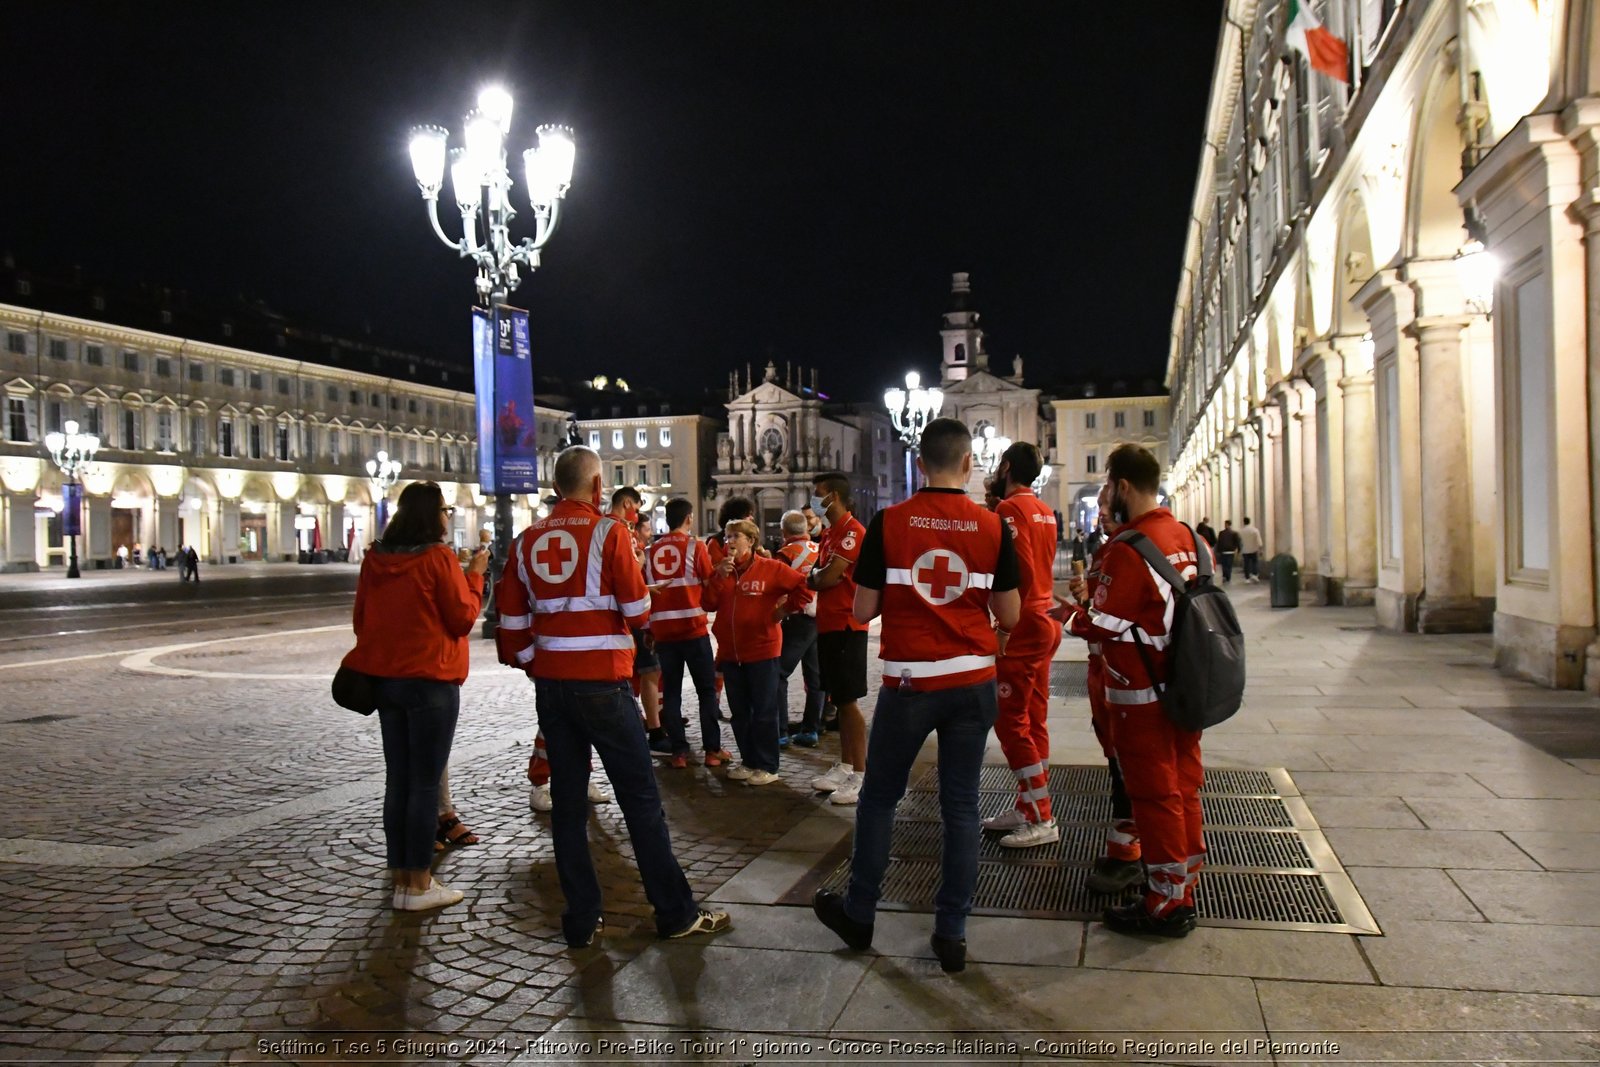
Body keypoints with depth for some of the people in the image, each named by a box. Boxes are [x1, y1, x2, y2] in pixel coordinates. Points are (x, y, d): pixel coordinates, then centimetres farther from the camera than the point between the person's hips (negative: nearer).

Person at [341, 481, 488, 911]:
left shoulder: (375, 558, 5)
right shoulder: (439, 557, -13)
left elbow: (361, 617, 13)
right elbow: (463, 617, -9)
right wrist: (474, 576, 2)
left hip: (384, 678, 7)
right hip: (431, 681, -6)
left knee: (397, 781, 13)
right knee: (425, 784, 0)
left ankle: (401, 878, 20)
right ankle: (418, 886, 5)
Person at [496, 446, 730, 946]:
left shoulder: (526, 542, 6)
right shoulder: (608, 532, -9)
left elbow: (512, 620, 8)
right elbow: (638, 612, -9)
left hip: (550, 685, 5)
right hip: (603, 682, -5)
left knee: (567, 800, 11)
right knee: (641, 798, 3)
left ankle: (581, 920, 17)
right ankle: (676, 913, 11)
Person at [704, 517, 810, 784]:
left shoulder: (771, 568, -7)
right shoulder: (722, 570, 9)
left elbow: (803, 586, -6)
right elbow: (709, 604, 1)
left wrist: (784, 609, -6)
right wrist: (719, 576, -10)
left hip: (761, 651, -6)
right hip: (730, 652, 6)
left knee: (764, 711, 2)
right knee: (739, 712, 14)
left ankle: (767, 767, 11)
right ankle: (748, 761, 26)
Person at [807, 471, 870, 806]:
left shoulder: (852, 531, -15)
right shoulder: (828, 533, 16)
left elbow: (829, 577, -20)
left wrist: (814, 576, 0)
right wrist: (818, 576, -4)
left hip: (846, 627, -9)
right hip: (827, 625, 9)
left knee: (849, 701, -6)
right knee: (838, 700, 14)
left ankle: (861, 775, -1)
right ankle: (845, 767, 22)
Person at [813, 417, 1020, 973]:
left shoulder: (888, 523, -7)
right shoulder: (993, 527, -3)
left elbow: (863, 611, -4)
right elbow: (1009, 617, 0)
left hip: (908, 682, -1)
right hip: (973, 681, 2)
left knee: (879, 797, 14)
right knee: (961, 804, 9)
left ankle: (858, 914, 28)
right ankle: (952, 933, 16)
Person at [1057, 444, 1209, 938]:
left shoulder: (1128, 550, -20)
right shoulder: (1190, 538, 5)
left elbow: (1101, 626, -20)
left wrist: (1071, 615, 1)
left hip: (1143, 695, -8)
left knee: (1155, 795, 2)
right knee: (1183, 788, 16)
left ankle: (1166, 905, 13)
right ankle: (1184, 888, 28)